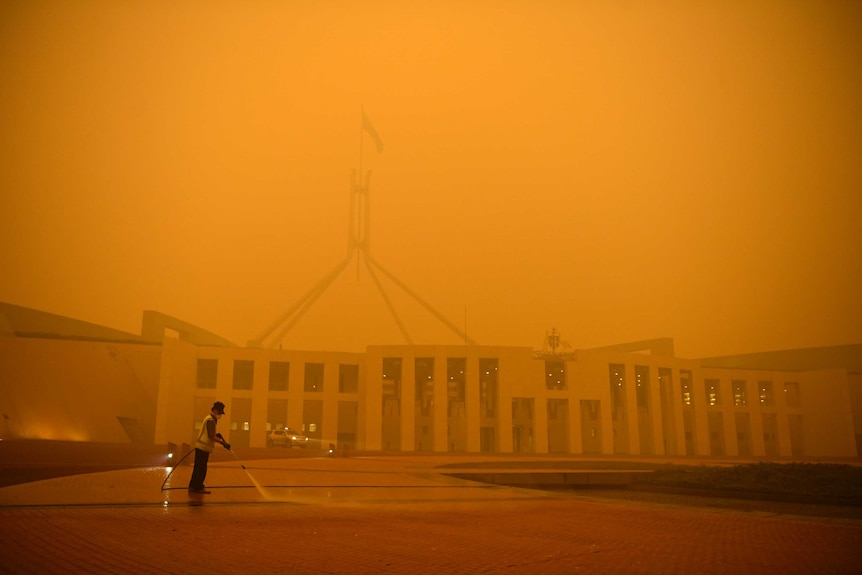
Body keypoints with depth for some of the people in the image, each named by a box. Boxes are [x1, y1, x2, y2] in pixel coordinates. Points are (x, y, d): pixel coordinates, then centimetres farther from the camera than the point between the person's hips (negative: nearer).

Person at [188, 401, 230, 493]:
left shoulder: (209, 419, 17)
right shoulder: (211, 420, -16)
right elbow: (211, 436, -21)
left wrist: (216, 435, 9)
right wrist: (223, 442, -21)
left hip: (201, 447, 10)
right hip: (203, 447, -10)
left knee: (199, 468, 15)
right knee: (201, 469, -2)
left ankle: (193, 486, 23)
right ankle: (198, 487, 4)